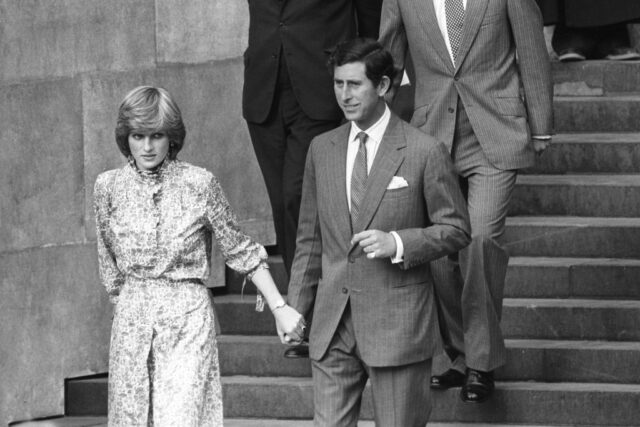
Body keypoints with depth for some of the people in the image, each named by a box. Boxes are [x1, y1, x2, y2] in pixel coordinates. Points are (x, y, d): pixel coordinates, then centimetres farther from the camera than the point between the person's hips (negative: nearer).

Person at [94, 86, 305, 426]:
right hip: (132, 320, 3)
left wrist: (279, 307, 3)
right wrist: (128, 311, 14)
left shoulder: (199, 183, -4)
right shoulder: (109, 187, 3)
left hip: (189, 321, -3)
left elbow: (239, 250, 5)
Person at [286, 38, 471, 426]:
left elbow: (456, 230, -2)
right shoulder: (322, 150, 9)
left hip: (398, 324, -4)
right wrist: (295, 310, 11)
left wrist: (397, 243, -18)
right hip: (333, 324, 4)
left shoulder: (425, 153, -6)